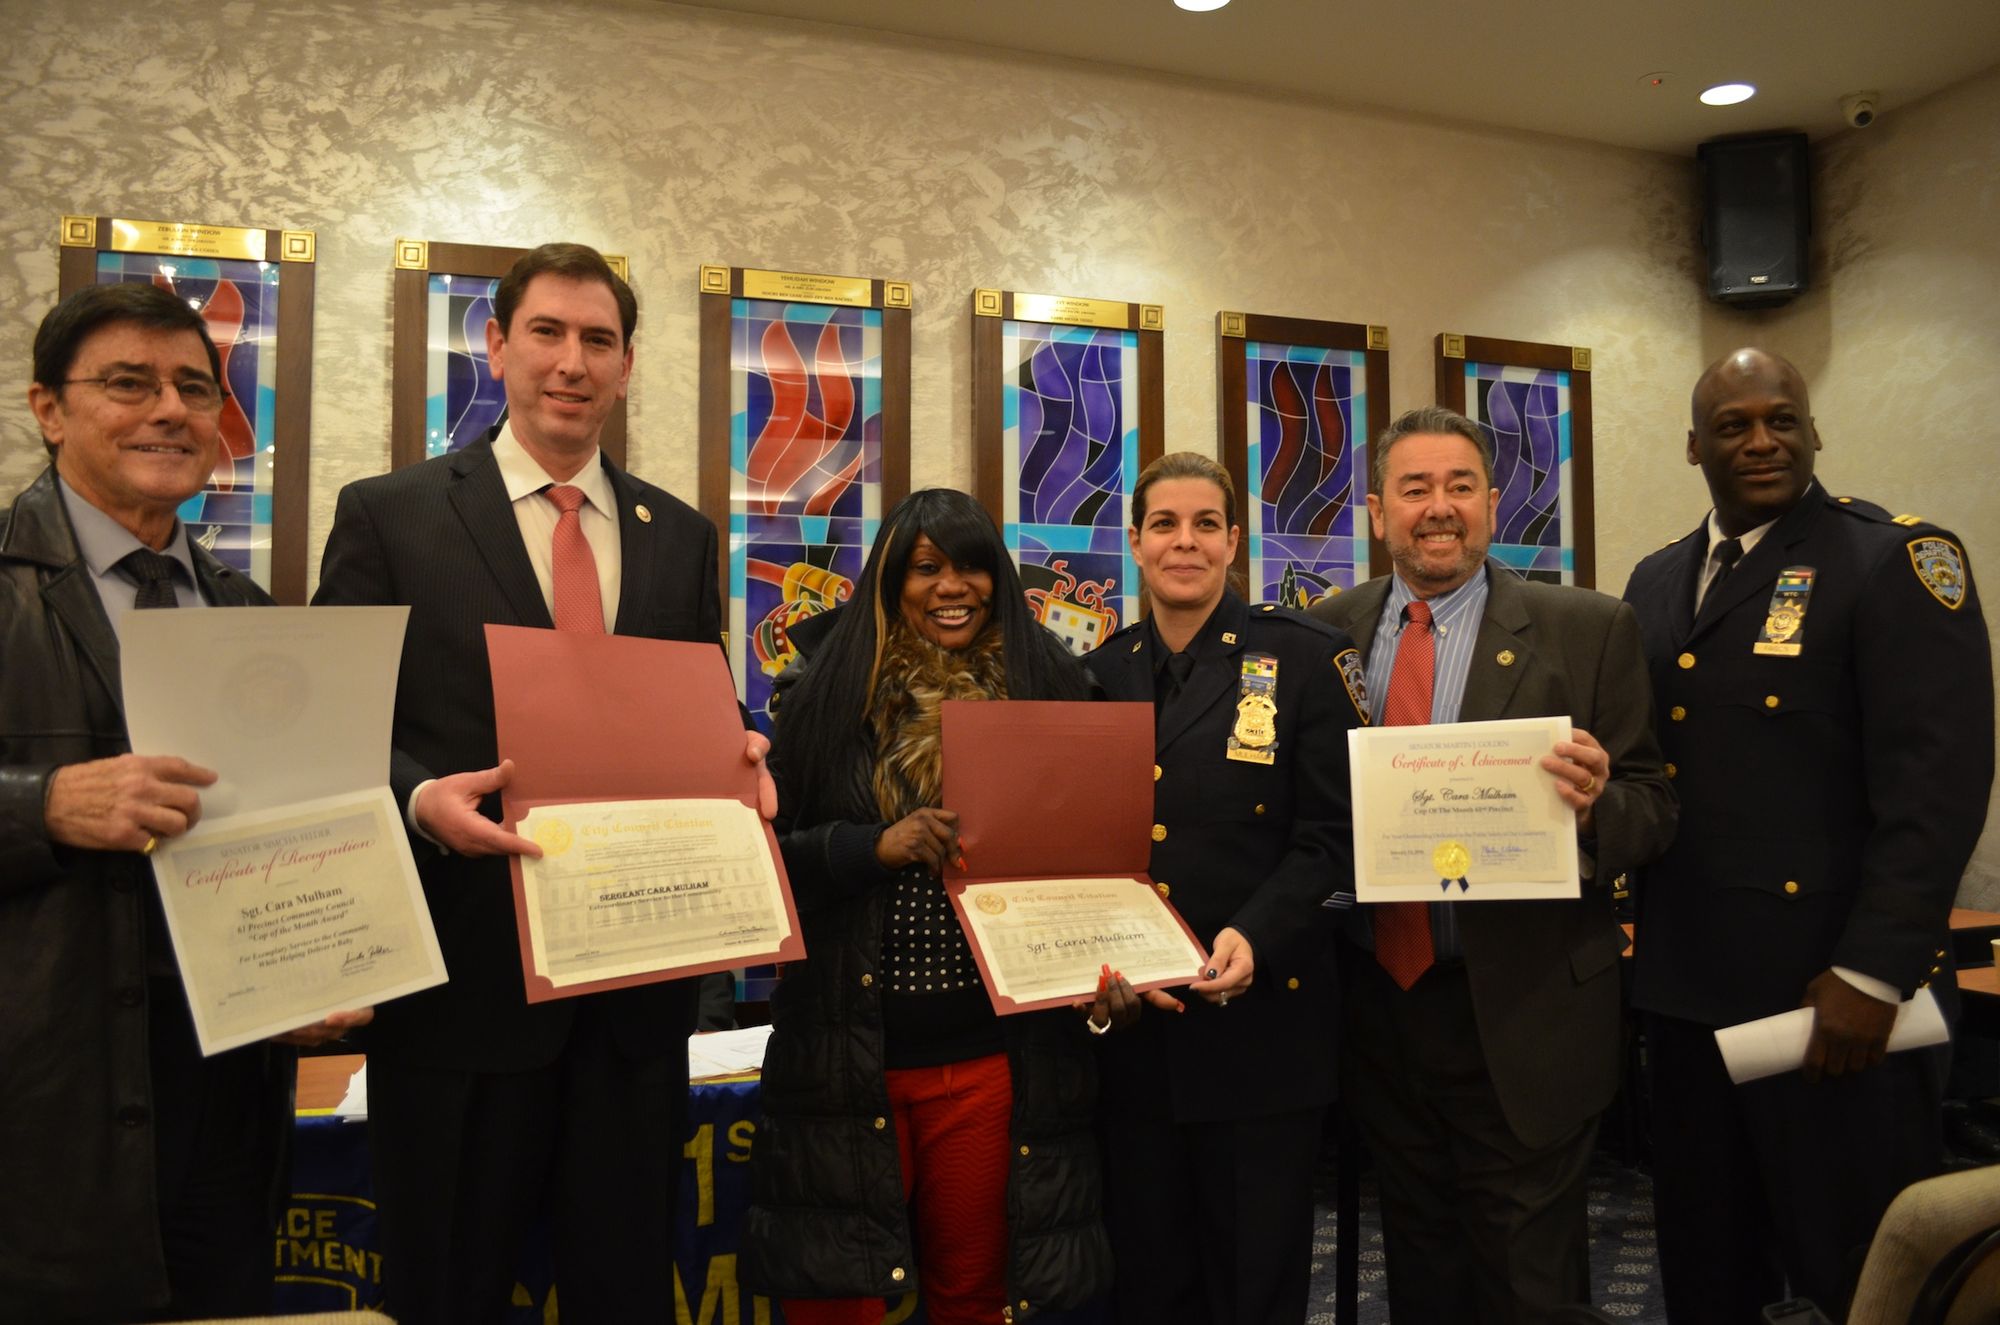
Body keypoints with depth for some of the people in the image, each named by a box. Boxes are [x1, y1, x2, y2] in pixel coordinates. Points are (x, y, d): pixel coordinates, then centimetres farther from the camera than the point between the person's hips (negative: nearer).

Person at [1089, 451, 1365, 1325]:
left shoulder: (1303, 659, -1)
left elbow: (1330, 835, -6)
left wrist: (1254, 937, -20)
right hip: (1127, 1021, 3)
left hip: (1258, 1016, -3)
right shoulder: (1100, 675, 9)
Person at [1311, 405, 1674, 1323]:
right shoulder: (1328, 632, 4)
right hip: (1376, 1005, 3)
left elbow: (1652, 808, -4)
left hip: (1520, 1017, -3)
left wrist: (1595, 805, -25)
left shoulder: (1590, 630, -4)